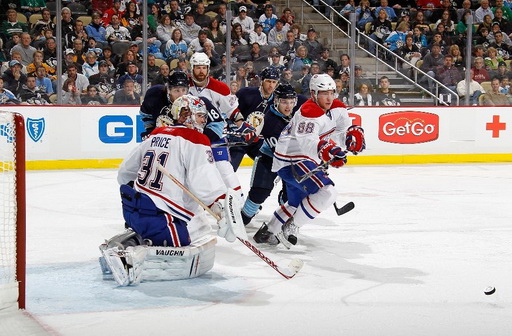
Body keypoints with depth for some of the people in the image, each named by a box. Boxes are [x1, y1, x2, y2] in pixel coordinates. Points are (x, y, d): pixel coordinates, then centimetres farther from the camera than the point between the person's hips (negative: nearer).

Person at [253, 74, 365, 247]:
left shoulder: (337, 108, 3)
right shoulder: (309, 112, -25)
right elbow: (306, 140, -38)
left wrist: (354, 133, -15)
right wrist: (326, 150, -54)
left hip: (300, 160, 11)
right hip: (291, 160, -11)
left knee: (297, 202, 27)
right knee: (327, 193, -24)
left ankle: (266, 232, 38)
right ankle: (290, 227, -15)